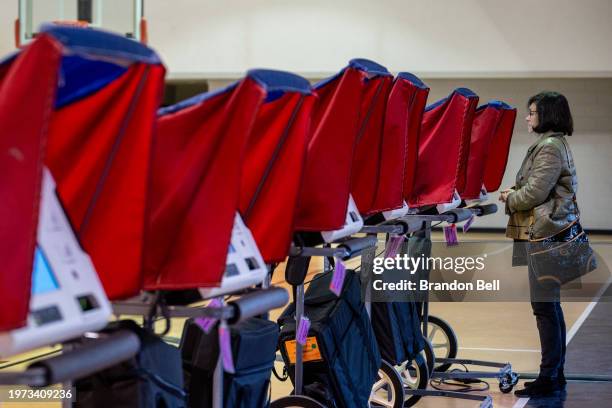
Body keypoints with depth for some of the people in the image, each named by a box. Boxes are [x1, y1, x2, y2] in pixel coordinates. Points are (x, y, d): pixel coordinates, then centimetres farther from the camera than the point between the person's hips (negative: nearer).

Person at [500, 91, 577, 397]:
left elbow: (534, 193, -18)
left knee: (545, 306, -7)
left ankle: (549, 378, -2)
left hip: (545, 234, -11)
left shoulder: (549, 147, -14)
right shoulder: (553, 144, 18)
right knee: (550, 305, 13)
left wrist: (510, 197, 0)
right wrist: (515, 193, 8)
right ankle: (555, 373, 20)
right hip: (550, 232, 11)